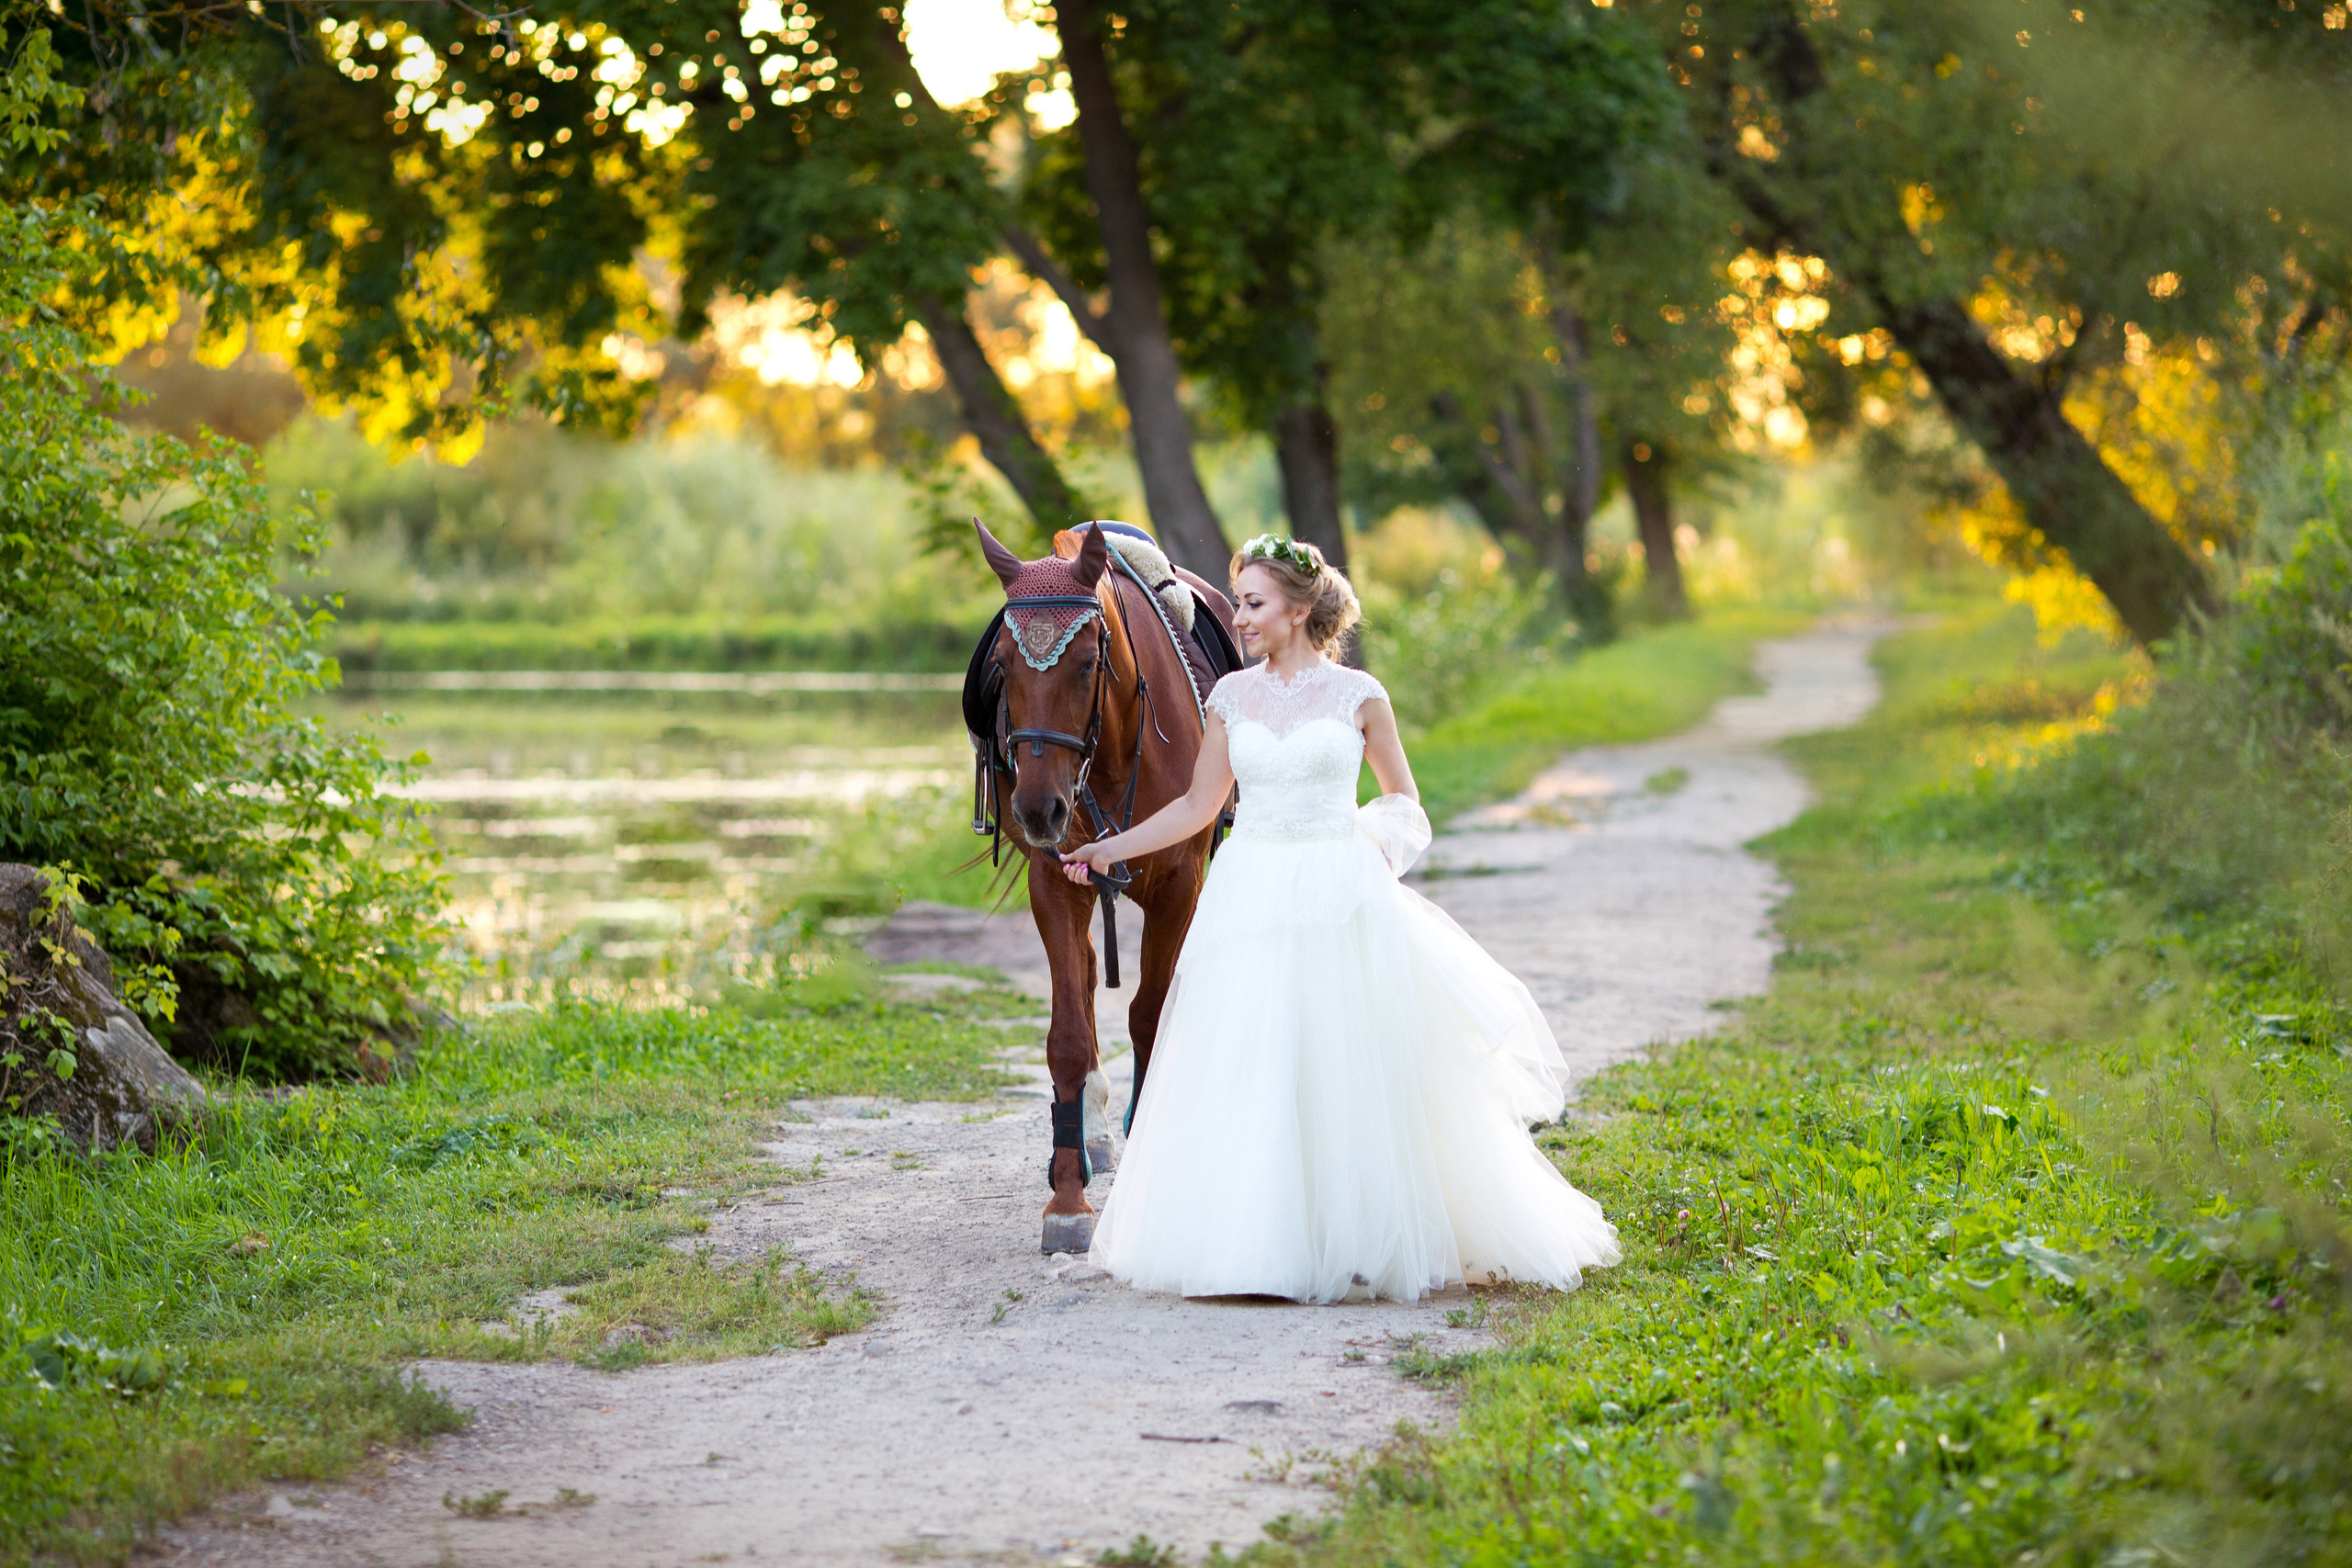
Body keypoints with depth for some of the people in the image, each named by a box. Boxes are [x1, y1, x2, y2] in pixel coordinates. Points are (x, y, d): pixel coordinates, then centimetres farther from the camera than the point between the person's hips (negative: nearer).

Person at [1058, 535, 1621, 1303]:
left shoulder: (1357, 695, 0)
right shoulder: (1231, 698, 7)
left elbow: (1402, 794, 13)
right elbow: (1197, 807, 13)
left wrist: (1385, 843, -4)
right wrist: (1106, 849, 8)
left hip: (1342, 896, -2)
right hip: (1253, 898, 2)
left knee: (1349, 1067, 0)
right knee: (1249, 1076, -1)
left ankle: (1364, 1243, 12)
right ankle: (1259, 1246, 8)